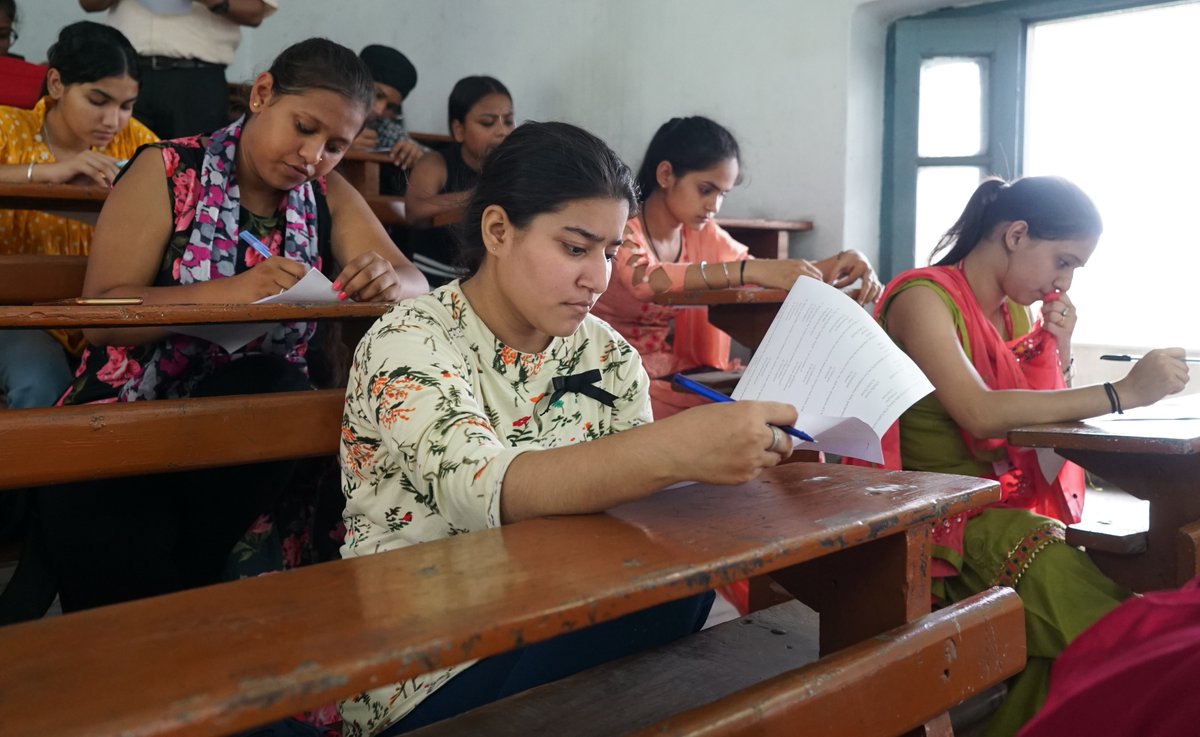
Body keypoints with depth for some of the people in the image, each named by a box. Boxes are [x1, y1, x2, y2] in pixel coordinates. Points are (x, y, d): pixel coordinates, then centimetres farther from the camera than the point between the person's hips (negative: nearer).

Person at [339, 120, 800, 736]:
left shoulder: (606, 355, 2)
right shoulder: (408, 343, -16)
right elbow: (483, 490, -33)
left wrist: (751, 455, -21)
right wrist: (678, 447, -46)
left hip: (552, 628, 6)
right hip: (420, 673, -6)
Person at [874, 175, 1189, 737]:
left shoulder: (1015, 310, 14)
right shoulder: (925, 297, -10)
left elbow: (1040, 416, 19)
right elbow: (980, 413, -25)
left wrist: (1058, 350, 3)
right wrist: (1122, 393, -24)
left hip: (1003, 505, 8)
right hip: (933, 517, -8)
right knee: (1102, 631, -24)